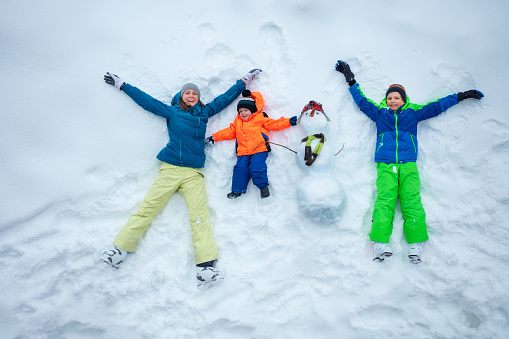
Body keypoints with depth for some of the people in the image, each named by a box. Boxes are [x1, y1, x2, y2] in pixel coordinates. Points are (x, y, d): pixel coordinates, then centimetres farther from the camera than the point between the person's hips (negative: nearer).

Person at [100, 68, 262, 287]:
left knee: (199, 215, -13)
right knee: (147, 207, -8)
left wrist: (245, 80, 36)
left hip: (194, 174, 1)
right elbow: (146, 100, 21)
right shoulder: (172, 112, 14)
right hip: (170, 170, 0)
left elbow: (225, 98, 28)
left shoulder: (205, 112, 19)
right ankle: (120, 248, -2)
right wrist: (121, 85, 28)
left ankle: (206, 266, -21)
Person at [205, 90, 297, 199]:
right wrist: (214, 137, 21)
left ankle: (263, 186, -1)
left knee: (256, 166, -22)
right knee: (241, 167, -14)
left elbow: (274, 124, 6)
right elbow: (229, 132, 25)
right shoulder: (237, 122, 21)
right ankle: (237, 190, -2)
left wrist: (289, 121, -3)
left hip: (259, 150, -4)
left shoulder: (260, 118, 8)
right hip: (243, 152, 4)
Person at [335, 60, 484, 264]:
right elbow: (361, 100, 25)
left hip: (408, 165, 1)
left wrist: (461, 96, 29)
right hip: (385, 165, -1)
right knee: (384, 199, -19)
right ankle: (380, 242, -28)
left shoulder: (414, 113, 20)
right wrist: (351, 80, 28)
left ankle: (415, 243, -20)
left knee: (412, 199, -15)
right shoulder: (379, 113, 19)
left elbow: (437, 106, 25)